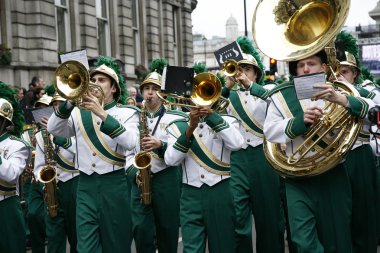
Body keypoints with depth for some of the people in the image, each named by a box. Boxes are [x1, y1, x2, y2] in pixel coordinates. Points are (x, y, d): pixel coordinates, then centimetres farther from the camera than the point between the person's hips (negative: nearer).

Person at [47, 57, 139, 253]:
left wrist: (102, 114, -22)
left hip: (114, 185, -2)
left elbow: (130, 142, -16)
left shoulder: (127, 113, 2)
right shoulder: (79, 113, 10)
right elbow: (53, 129, -4)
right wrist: (71, 101, -15)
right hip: (86, 186, 2)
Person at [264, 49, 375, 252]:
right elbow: (269, 131, -4)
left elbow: (371, 111, -8)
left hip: (333, 176, 1)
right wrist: (300, 120, -20)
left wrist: (340, 99, -26)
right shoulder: (282, 96, 5)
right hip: (298, 179, -1)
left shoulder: (338, 91, 6)